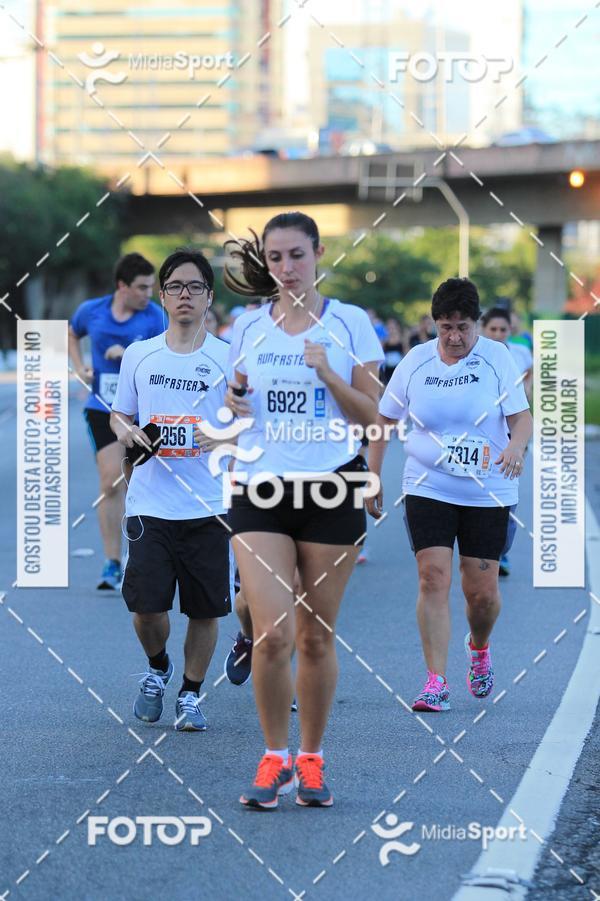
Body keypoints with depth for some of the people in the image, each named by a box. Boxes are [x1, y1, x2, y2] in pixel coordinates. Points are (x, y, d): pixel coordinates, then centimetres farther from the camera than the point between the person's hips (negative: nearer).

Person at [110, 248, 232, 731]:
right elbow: (120, 413, 19)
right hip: (150, 504, 1)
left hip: (209, 506, -1)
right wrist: (125, 430, -3)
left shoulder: (227, 358, 0)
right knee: (146, 605, -5)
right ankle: (157, 670, 26)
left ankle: (191, 695, 22)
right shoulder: (139, 355, 8)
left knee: (205, 609, 2)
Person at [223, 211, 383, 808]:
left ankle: (311, 762, 19)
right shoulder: (248, 327, 8)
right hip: (260, 490, 1)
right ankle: (275, 758, 6)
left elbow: (371, 417, -1)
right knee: (272, 635, -11)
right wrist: (232, 401, -5)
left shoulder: (349, 323, 1)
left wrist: (327, 373, -15)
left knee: (316, 636, 4)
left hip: (332, 489, -1)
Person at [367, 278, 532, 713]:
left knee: (482, 591, 1)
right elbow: (385, 419, 9)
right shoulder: (416, 361, 1)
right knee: (433, 579, -12)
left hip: (488, 493, -1)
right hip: (427, 490, 1)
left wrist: (516, 445, -30)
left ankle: (479, 647, 35)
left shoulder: (498, 358, -4)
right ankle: (436, 682, -7)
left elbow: (522, 417, -8)